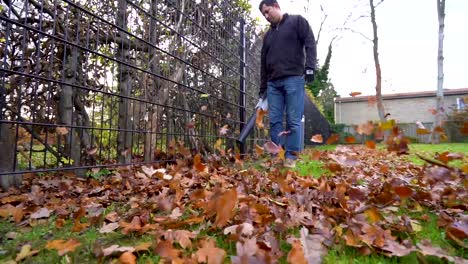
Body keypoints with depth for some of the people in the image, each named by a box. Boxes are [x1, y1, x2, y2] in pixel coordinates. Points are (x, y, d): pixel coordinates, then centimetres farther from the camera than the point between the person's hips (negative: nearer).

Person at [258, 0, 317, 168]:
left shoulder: (297, 21, 11)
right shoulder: (268, 35, 24)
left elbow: (310, 43, 1)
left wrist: (310, 67, -14)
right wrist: (262, 89, 18)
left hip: (294, 79, -5)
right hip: (273, 83, 5)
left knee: (293, 121, -7)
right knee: (274, 121, -1)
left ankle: (291, 156, -2)